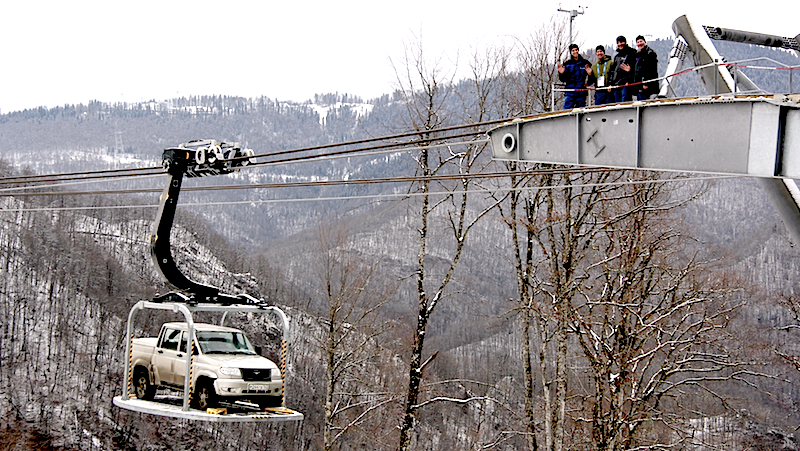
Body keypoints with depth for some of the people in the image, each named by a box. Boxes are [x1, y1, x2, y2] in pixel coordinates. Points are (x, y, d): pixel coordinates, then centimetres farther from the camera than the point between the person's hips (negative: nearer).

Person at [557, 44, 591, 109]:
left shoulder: (585, 63, 6)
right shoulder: (567, 64, 7)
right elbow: (563, 79, 6)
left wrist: (590, 74, -9)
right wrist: (561, 73, -13)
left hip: (581, 93, 0)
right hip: (569, 93, 0)